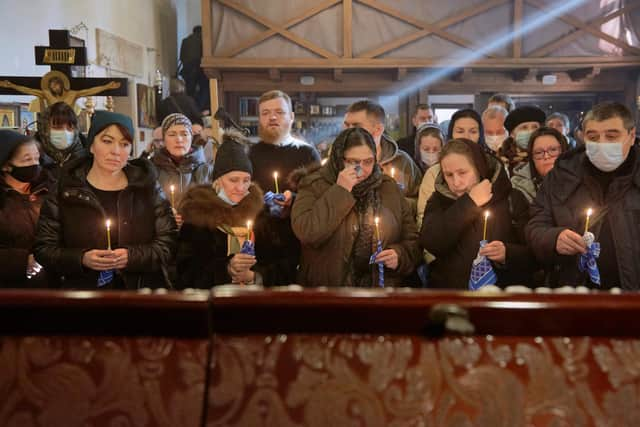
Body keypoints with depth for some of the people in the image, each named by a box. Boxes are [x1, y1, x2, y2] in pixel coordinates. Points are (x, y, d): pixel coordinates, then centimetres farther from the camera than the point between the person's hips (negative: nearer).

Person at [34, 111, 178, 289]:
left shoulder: (147, 187, -2)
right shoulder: (65, 190, -3)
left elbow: (168, 243, -4)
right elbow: (43, 249, -2)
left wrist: (132, 257, -20)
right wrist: (81, 259, -20)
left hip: (140, 290, 1)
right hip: (81, 289, 0)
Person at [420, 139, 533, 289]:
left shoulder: (511, 199, 5)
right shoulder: (439, 201, 8)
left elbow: (535, 253, 5)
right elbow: (431, 244, -9)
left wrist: (507, 254, -15)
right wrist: (469, 203, -8)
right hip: (449, 288, 0)